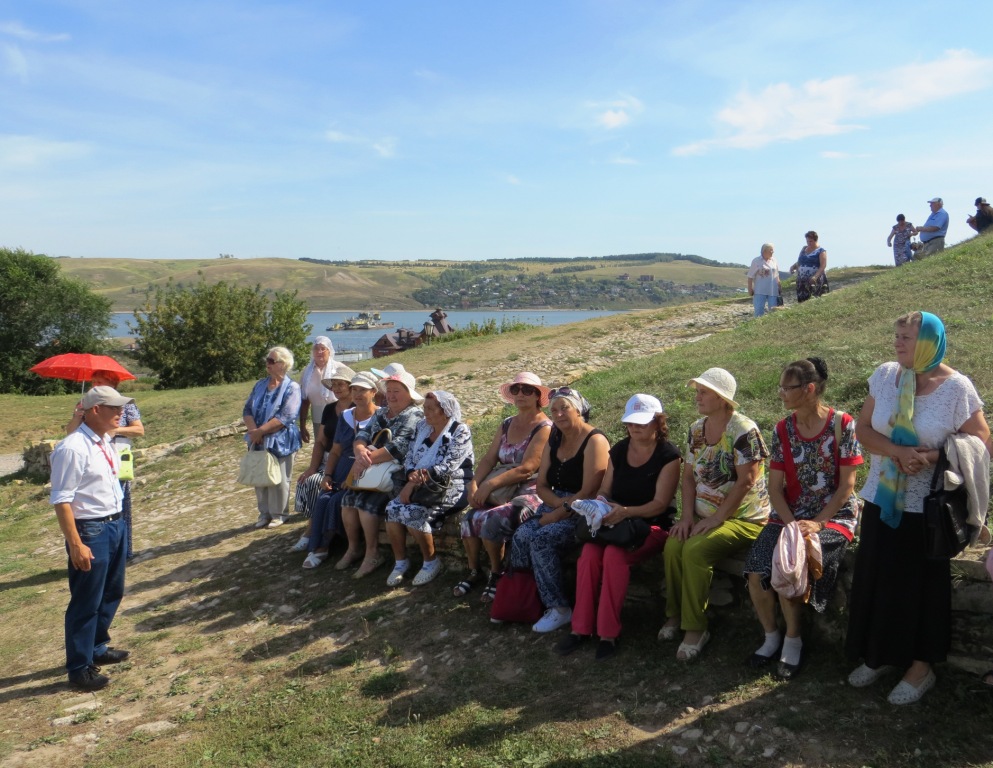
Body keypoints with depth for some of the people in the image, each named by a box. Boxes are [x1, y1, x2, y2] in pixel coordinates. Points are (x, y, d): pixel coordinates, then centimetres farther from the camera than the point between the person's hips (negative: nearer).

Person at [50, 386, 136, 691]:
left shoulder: (106, 442, 6)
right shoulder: (73, 448, -21)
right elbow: (61, 500, -22)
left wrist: (117, 522, 17)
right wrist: (76, 545, -22)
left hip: (116, 525, 9)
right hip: (91, 530, -9)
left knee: (112, 593, 22)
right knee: (86, 602, 4)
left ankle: (97, 648, 41)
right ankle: (79, 668, 20)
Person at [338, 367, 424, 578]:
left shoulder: (414, 416, -11)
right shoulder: (381, 413, 16)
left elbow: (398, 448, -24)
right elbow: (362, 434, 6)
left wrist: (368, 459, -26)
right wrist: (360, 451, -18)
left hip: (398, 475, -7)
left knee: (367, 502, -25)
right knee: (348, 498, -11)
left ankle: (372, 554, -9)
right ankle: (353, 549, 6)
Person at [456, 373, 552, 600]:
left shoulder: (544, 428, -9)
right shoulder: (507, 425, 15)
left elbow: (526, 469, -19)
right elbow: (489, 459, 6)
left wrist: (490, 484, -24)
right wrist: (475, 483, -13)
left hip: (528, 493, -6)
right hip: (502, 492, 7)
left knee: (490, 520, -28)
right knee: (468, 520, -16)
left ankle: (496, 573, -4)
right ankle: (473, 571, 6)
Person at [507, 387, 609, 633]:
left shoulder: (594, 441, -10)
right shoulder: (554, 441, 15)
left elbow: (588, 492, -17)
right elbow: (541, 486, 12)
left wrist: (559, 513, -15)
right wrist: (559, 502, -8)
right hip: (554, 505, 7)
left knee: (542, 538, -29)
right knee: (521, 535, -21)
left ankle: (559, 609, -17)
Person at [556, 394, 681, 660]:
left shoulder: (668, 455, -7)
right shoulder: (618, 450, 10)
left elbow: (660, 503, -14)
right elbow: (605, 491, 14)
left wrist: (626, 512, -29)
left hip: (652, 526, -4)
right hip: (615, 522, 5)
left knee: (615, 554, -33)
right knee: (589, 553, -27)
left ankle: (608, 632, -23)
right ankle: (581, 628, -17)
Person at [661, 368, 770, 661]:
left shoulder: (744, 431, -15)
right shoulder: (697, 429, 8)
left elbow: (745, 482, -19)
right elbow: (688, 475, 9)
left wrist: (716, 519, -19)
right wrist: (688, 515, -5)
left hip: (742, 517, -6)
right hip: (704, 514, 6)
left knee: (695, 550, -28)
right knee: (672, 545, -21)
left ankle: (695, 627, -13)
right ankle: (675, 614, -2)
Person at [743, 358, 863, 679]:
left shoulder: (842, 425, -8)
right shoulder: (782, 430, 2)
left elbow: (847, 485, -8)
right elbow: (775, 487, 2)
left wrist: (817, 523, -18)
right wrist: (791, 523, -14)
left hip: (834, 515, -4)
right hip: (789, 514, 4)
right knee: (756, 574, -19)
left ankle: (793, 639, 1)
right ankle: (771, 635, 7)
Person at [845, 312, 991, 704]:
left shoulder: (956, 387, -12)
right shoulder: (885, 375, -1)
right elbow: (863, 428, 0)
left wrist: (929, 457, -21)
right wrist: (898, 451, -18)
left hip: (927, 506, -4)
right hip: (882, 499, 4)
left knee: (921, 584, 7)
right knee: (875, 579, 11)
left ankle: (921, 665, 25)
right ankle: (878, 654, 30)